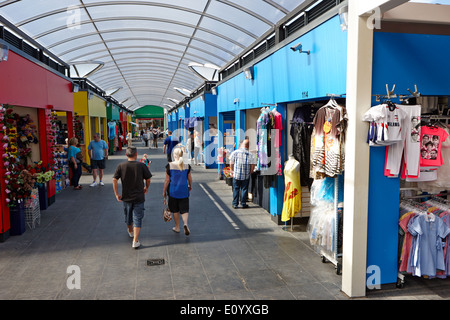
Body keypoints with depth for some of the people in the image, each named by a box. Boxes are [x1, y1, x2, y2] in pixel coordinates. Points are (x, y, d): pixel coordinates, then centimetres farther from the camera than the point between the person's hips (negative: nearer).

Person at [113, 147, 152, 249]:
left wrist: (117, 194, -3)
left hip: (126, 197, 3)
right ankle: (135, 241, -4)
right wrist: (146, 188, 15)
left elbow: (114, 180, -11)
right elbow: (148, 179, -5)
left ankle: (131, 232, 48)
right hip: (139, 197, -3)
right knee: (137, 218, 2)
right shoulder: (141, 165, -10)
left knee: (128, 216, 24)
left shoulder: (121, 166, -6)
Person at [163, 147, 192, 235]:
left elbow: (167, 180, -7)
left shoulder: (170, 165, -11)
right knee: (184, 208, 8)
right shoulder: (187, 166, -5)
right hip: (184, 191, 1)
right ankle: (185, 223, -17)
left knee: (175, 210, 15)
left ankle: (177, 227, 26)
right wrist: (190, 186, 26)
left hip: (173, 191, -1)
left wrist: (164, 191, 4)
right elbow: (189, 178, 7)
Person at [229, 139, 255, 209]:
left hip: (236, 175, 1)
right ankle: (243, 204, 14)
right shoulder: (250, 155, -5)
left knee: (236, 189, 9)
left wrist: (233, 171, 14)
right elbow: (252, 166, -4)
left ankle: (235, 204, 13)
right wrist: (249, 173, 12)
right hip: (246, 176, -1)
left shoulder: (235, 152, -3)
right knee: (244, 189, 9)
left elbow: (231, 164, 1)